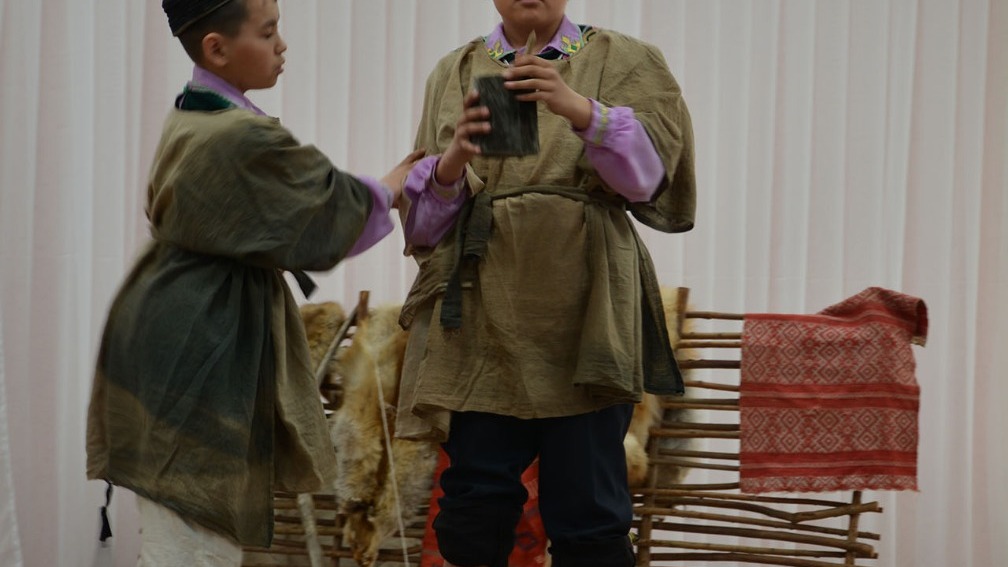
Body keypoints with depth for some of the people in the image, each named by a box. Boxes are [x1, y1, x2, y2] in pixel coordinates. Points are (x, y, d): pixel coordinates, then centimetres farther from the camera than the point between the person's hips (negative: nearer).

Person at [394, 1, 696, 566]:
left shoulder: (622, 62, 8)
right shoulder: (455, 73, 15)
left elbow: (648, 170, -9)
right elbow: (422, 216, 9)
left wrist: (577, 108, -26)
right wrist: (453, 163, -13)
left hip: (584, 323, -2)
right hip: (482, 324, 2)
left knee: (589, 519, -4)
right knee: (474, 518, 0)